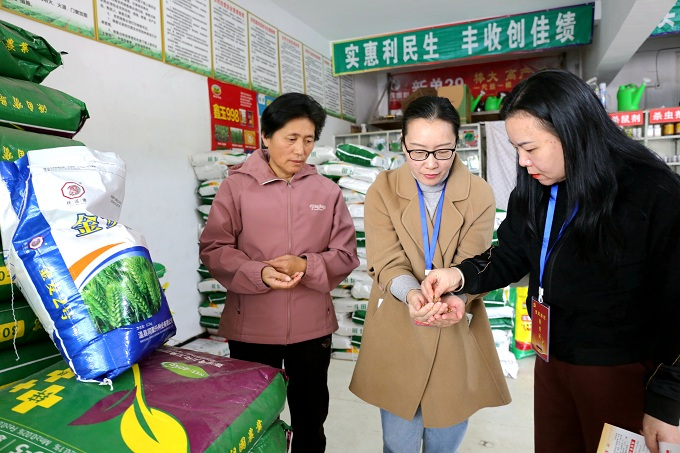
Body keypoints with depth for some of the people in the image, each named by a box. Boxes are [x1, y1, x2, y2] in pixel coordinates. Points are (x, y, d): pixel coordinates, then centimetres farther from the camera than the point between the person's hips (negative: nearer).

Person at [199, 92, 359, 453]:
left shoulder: (327, 191, -1)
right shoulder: (236, 185, -5)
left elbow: (346, 254, 0)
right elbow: (213, 249, -6)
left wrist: (306, 266, -19)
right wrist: (259, 273, -22)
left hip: (312, 326, 2)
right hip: (250, 327, -1)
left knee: (310, 414, 22)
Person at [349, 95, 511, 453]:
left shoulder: (479, 194, -4)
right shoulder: (382, 192, -5)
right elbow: (387, 263, -13)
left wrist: (457, 297, -31)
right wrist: (411, 294, -34)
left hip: (456, 339, 1)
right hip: (397, 337, 0)